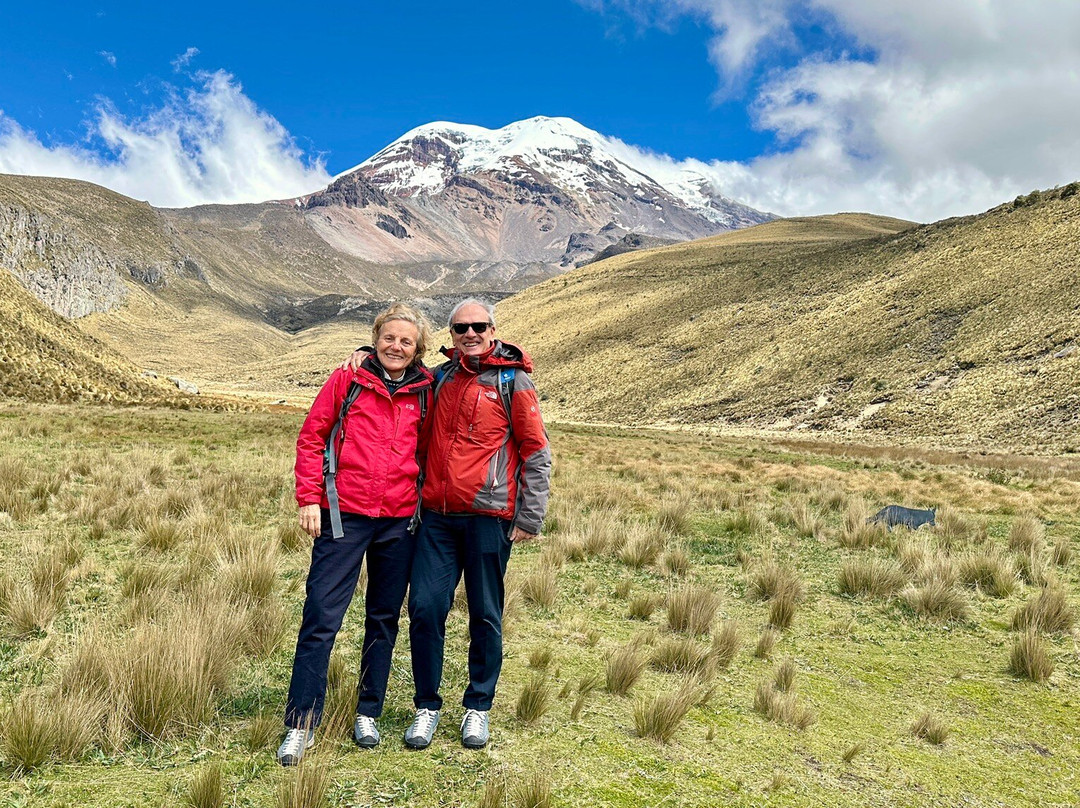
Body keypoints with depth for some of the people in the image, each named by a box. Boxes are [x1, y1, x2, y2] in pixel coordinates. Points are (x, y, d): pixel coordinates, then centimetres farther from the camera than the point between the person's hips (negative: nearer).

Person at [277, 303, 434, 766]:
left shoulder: (424, 392, 7)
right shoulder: (347, 381, 2)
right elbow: (311, 437, 3)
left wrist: (425, 502, 7)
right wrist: (309, 498, -4)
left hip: (400, 520, 3)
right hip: (344, 516, -2)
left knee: (384, 619, 11)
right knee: (322, 616, -4)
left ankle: (367, 714, 26)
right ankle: (301, 725, 7)